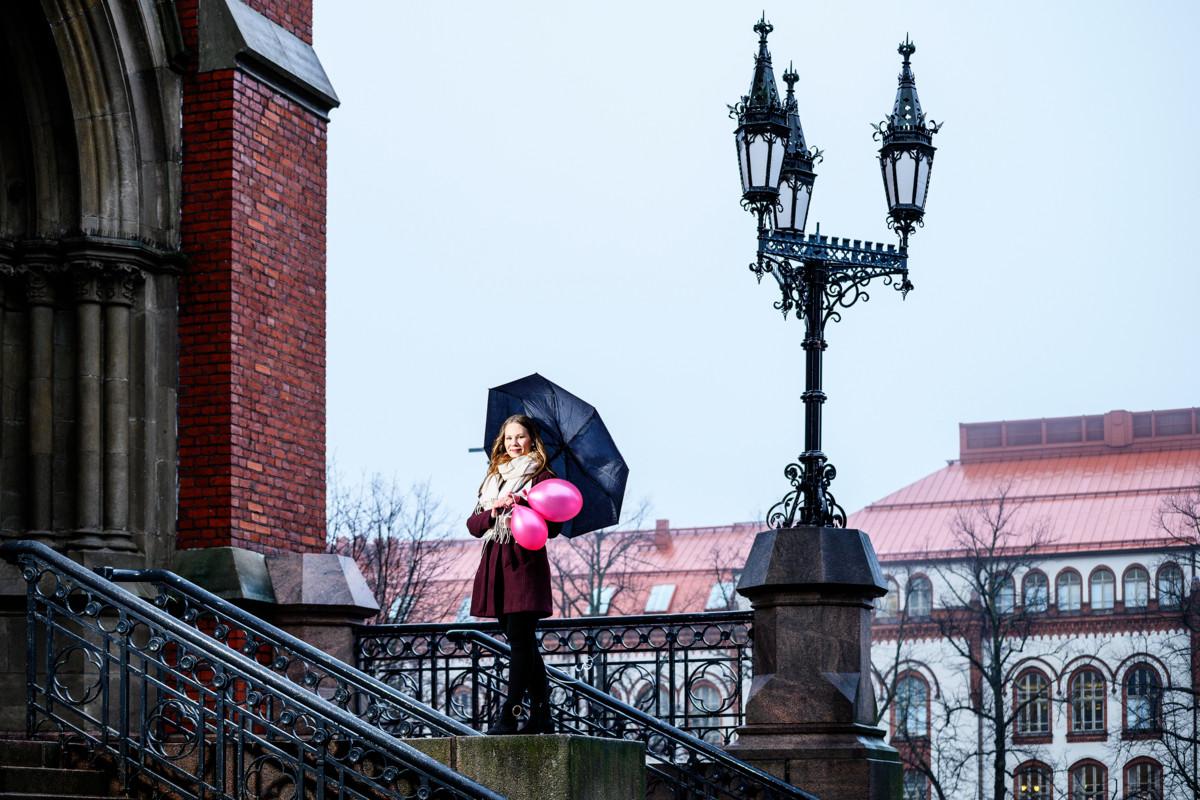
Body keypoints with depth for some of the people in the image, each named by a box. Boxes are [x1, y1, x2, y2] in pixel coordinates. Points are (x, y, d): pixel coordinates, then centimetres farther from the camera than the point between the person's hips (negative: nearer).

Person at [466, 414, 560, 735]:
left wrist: (523, 506, -19)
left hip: (525, 563, -6)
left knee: (519, 639, -11)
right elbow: (473, 524, 12)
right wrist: (493, 512, -7)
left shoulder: (541, 476, 2)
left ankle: (509, 716, -15)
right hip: (495, 564, 6)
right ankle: (541, 716, 12)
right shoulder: (493, 477, 19)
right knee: (522, 642, 8)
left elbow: (554, 526, -6)